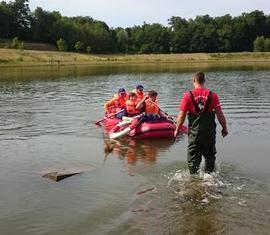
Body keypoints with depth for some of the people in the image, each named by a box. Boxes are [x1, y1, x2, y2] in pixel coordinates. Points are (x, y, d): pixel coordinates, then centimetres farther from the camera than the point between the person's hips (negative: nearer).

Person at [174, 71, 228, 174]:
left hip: (194, 132, -1)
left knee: (193, 157, 10)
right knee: (210, 156, 20)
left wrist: (177, 129, 6)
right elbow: (219, 114, -5)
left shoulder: (188, 96, -8)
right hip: (210, 131, 1)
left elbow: (181, 116, -7)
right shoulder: (212, 95, -5)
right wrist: (224, 128, 8)